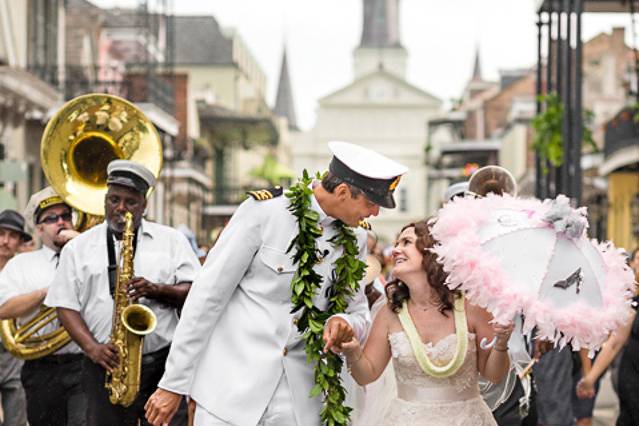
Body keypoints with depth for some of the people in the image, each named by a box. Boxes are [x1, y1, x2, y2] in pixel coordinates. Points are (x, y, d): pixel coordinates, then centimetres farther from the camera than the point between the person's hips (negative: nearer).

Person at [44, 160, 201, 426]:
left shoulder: (171, 240, 10)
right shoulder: (79, 248, 11)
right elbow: (66, 306, 5)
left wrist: (156, 290, -13)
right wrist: (92, 348, -10)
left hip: (163, 363, 0)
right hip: (106, 365, 1)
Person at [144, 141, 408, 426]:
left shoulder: (355, 239, 5)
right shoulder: (263, 211, -10)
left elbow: (359, 314, 15)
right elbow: (207, 296, -8)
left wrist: (346, 324, -11)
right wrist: (173, 384, -8)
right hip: (232, 389, -4)